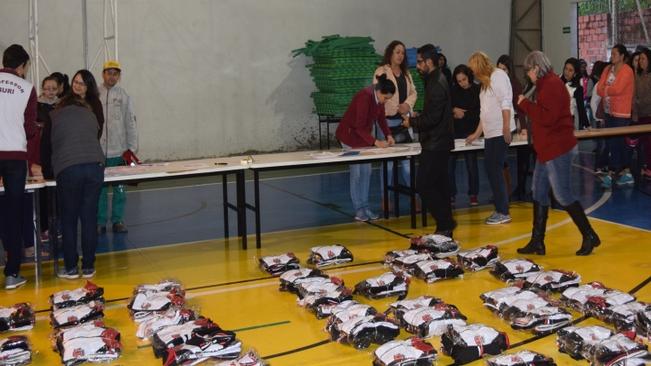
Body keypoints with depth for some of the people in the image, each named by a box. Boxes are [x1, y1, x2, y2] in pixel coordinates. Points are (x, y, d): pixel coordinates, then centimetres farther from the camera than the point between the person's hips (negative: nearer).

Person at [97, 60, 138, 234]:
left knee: (120, 189, 5)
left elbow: (131, 123, 4)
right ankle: (100, 222, 13)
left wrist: (132, 149, -1)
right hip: (97, 151, 0)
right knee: (99, 189, 4)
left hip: (119, 151, 1)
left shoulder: (124, 96, 5)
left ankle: (118, 220, 16)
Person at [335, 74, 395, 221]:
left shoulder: (378, 97, -6)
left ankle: (365, 207, 11)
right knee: (356, 172, -5)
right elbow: (359, 126, -30)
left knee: (366, 171, 5)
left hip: (363, 134, 8)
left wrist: (388, 135, -8)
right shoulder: (365, 96, -30)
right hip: (350, 134, -8)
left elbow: (381, 118, 6)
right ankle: (359, 209, 2)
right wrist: (375, 142, -32)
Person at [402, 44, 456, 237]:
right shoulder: (436, 80, 14)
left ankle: (445, 225, -3)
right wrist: (416, 119, 6)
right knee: (440, 185, 13)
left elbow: (432, 118, -24)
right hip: (440, 143, 10)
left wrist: (412, 122, -10)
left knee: (424, 185, -8)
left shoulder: (436, 85, -19)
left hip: (435, 144, -10)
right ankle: (445, 226, 19)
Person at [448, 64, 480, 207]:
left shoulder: (478, 91, -3)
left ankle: (473, 194, 14)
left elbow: (479, 112, -5)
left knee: (471, 164, 2)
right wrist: (454, 110, -8)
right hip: (453, 131, 2)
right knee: (450, 164, -1)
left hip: (469, 132, -2)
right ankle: (450, 195, 9)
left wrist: (464, 115, -5)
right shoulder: (453, 91, 6)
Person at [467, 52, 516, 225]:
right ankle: (499, 209, 13)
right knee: (491, 170, 7)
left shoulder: (498, 75, -6)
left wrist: (506, 127, -23)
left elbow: (506, 101, -16)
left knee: (495, 170, -8)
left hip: (500, 132, -9)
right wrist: (477, 133, 26)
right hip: (490, 133, 9)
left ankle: (503, 212, -2)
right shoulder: (485, 82, 20)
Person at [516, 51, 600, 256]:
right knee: (539, 193, 11)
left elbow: (547, 117, -24)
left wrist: (525, 104, -14)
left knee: (563, 195, -5)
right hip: (548, 149, 11)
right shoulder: (546, 84, 15)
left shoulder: (552, 85, -16)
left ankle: (590, 237, 6)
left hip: (558, 150, -11)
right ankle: (537, 242, 16)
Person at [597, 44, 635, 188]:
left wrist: (605, 89, -5)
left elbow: (617, 89, -21)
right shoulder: (608, 69, 10)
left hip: (621, 113, -7)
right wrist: (610, 91, -14)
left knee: (614, 143, -5)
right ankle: (625, 173, 19)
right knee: (619, 143, 11)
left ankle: (611, 174, 2)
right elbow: (599, 90, 2)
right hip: (609, 111, 7)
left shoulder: (627, 71, -11)